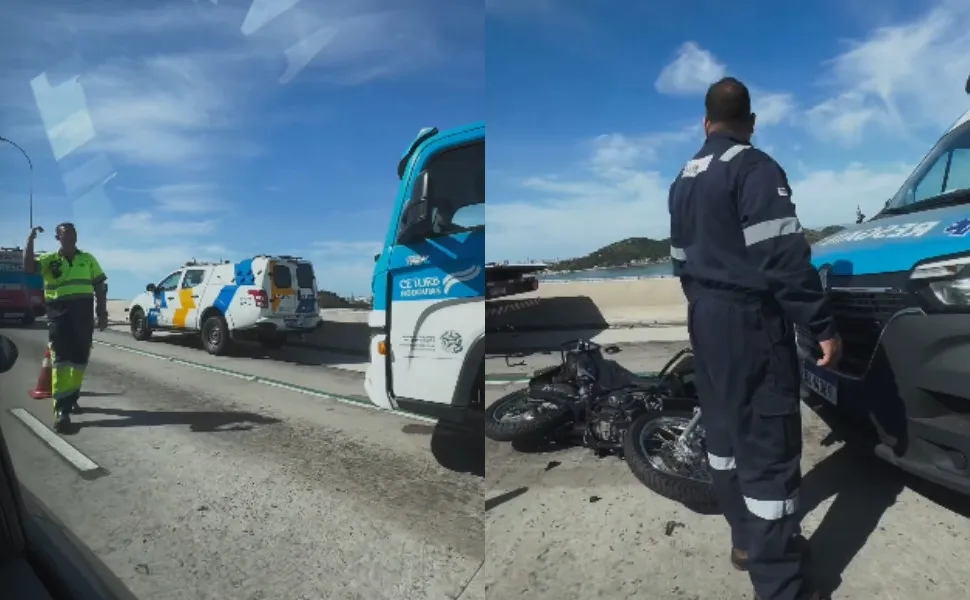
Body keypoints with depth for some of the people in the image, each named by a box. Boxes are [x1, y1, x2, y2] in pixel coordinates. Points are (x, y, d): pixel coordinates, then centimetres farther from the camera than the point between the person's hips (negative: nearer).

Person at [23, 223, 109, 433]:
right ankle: (61, 409, -13)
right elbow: (29, 267, -12)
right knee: (61, 360, -9)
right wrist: (30, 239, -17)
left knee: (79, 359, 9)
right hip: (59, 312, -2)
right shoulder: (49, 259, 7)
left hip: (84, 313, 2)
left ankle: (71, 398, 27)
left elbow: (100, 287, 12)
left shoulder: (88, 259, 12)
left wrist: (102, 313, 6)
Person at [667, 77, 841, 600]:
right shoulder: (755, 168, -13)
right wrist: (822, 326, -16)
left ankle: (746, 538, 33)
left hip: (703, 316, 9)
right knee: (769, 444, -4)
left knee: (724, 428, 17)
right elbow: (784, 257, -21)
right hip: (749, 319, -9)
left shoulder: (684, 178, 14)